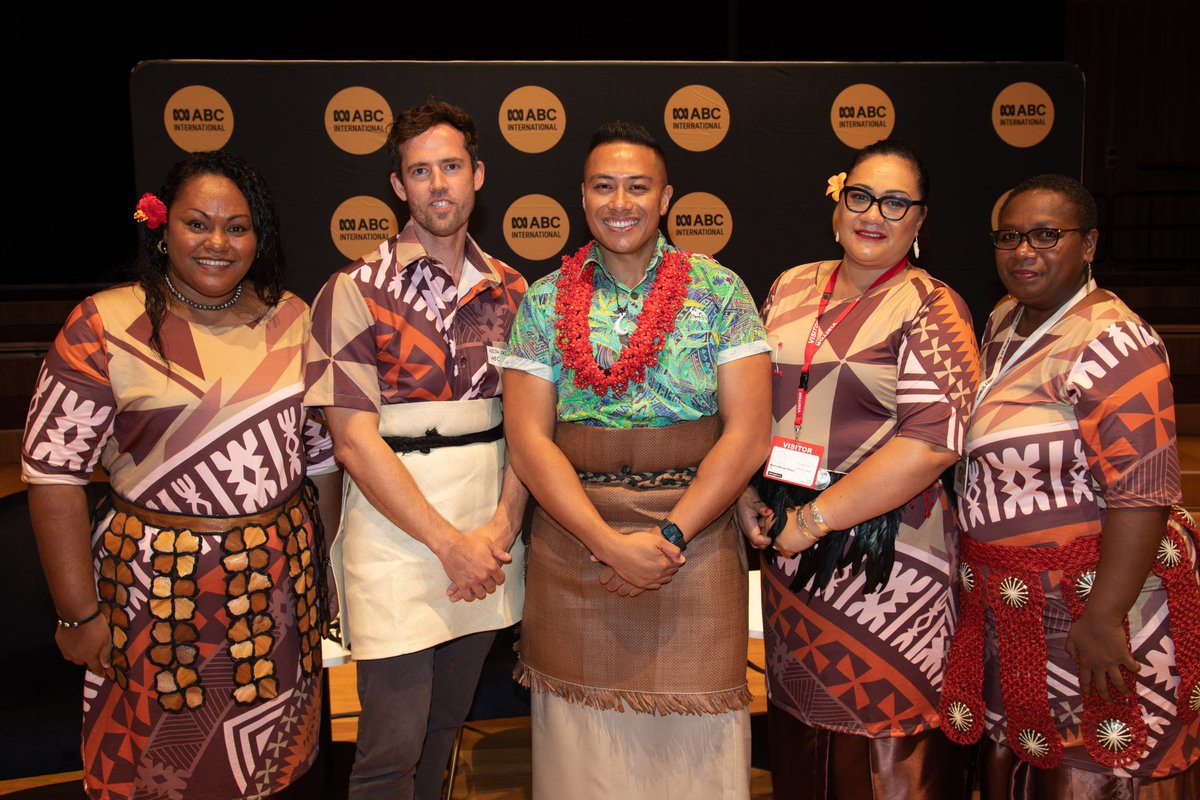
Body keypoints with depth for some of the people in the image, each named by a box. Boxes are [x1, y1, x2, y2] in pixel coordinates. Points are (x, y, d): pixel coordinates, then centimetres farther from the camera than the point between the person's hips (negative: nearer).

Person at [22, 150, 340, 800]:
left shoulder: (293, 319, 2)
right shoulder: (104, 327, -9)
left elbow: (323, 448, 8)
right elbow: (53, 473, -10)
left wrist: (329, 558, 8)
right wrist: (80, 615, -10)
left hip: (281, 580, 3)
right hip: (158, 587, -3)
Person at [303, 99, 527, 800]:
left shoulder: (509, 290, 7)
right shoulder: (357, 291, -6)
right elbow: (355, 439, -11)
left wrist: (502, 526, -8)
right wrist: (449, 543, -13)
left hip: (487, 539, 4)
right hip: (397, 539, -4)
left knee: (447, 723, 18)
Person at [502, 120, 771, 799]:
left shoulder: (720, 291, 0)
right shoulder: (545, 301, 4)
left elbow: (748, 432, -5)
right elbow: (528, 439, -3)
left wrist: (671, 534, -13)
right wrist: (610, 544, -12)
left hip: (695, 536, -1)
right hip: (572, 539, 1)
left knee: (691, 740, 6)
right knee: (583, 735, 11)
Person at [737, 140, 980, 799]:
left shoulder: (933, 308, -6)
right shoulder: (792, 287, 10)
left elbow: (932, 442, -17)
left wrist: (812, 520, -17)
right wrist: (745, 494, 0)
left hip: (883, 554, -5)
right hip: (788, 550, 5)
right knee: (796, 731, 16)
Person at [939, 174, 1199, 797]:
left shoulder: (1109, 343, -19)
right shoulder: (1003, 323, 7)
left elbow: (1141, 494, -25)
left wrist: (1102, 617, -25)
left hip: (1091, 597, -8)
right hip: (1011, 602, 8)